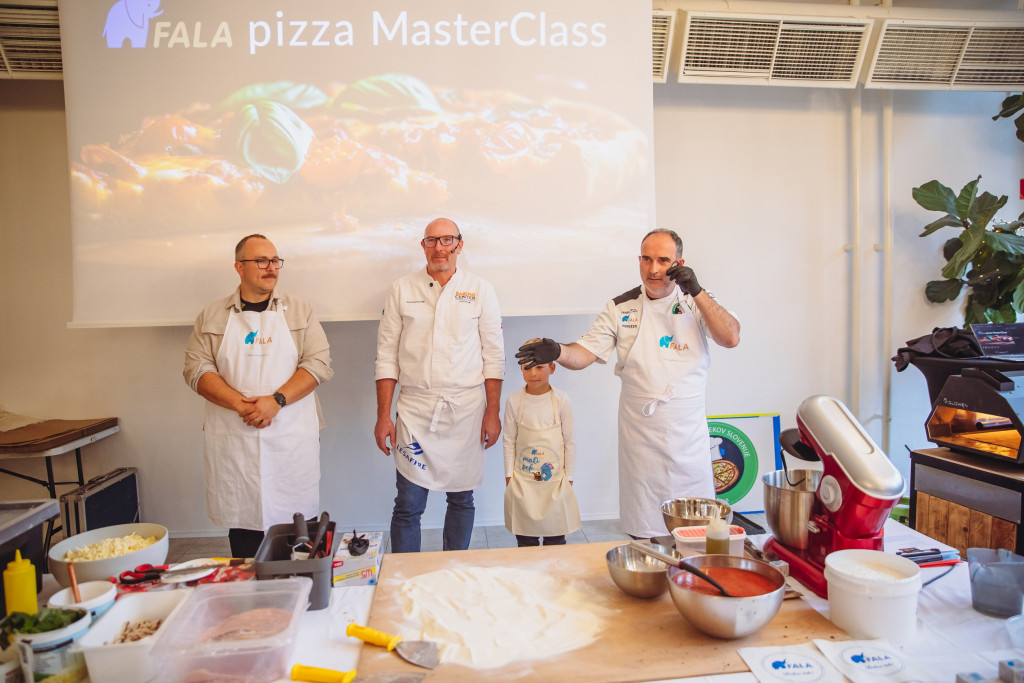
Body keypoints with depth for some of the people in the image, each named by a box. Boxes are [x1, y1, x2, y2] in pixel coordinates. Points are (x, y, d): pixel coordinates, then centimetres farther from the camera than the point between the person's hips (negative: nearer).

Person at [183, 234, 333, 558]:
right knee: (243, 523, 6)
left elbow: (319, 363, -2)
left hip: (292, 437, -1)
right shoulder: (211, 317, 9)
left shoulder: (299, 311, 7)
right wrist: (240, 405, -13)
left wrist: (276, 400, -15)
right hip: (233, 442, 1)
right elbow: (196, 369, 1)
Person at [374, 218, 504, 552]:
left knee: (462, 500, 10)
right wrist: (383, 416, -1)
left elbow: (493, 356, 4)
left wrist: (492, 412, 0)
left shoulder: (481, 291, 4)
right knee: (408, 505, 0)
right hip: (415, 409, 0)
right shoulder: (402, 290, 4)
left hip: (465, 411, 0)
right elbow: (386, 356, 4)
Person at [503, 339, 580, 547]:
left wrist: (568, 477, 2)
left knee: (556, 539, 8)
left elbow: (569, 441, 0)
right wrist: (509, 475, 2)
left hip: (554, 479, 0)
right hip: (522, 481, 1)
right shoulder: (514, 401, -5)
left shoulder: (561, 401, -7)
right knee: (525, 541, 9)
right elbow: (509, 441, 2)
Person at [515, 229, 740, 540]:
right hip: (640, 430, 0)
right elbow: (586, 352, -3)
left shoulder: (698, 301, 4)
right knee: (643, 526, 5)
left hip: (687, 429, 1)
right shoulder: (621, 308, 3)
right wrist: (556, 351, -24)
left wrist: (697, 292, -15)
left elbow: (731, 338, -9)